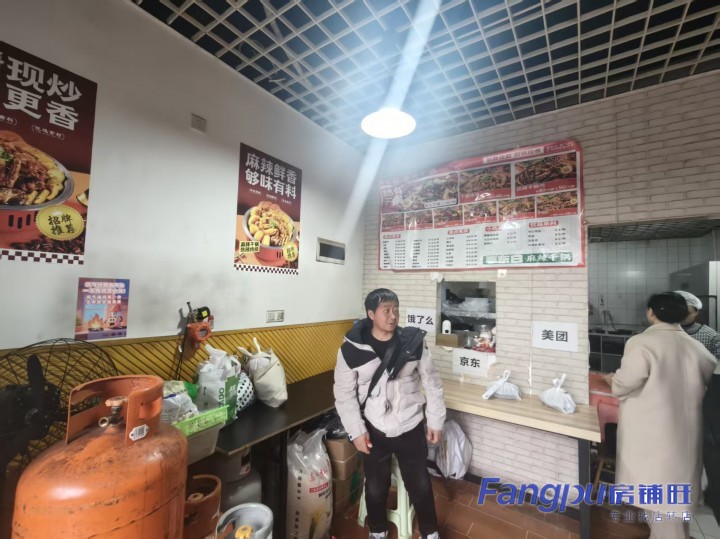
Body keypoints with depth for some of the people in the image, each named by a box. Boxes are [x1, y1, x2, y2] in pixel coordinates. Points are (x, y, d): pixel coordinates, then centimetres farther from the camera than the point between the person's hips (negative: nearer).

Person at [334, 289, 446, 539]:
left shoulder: (414, 342, -11)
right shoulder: (351, 349, -15)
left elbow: (432, 384, -2)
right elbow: (344, 394, -8)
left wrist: (436, 421, 1)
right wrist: (356, 431, -9)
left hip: (410, 428, 1)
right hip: (374, 431, 0)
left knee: (420, 483, 18)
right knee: (376, 486, 20)